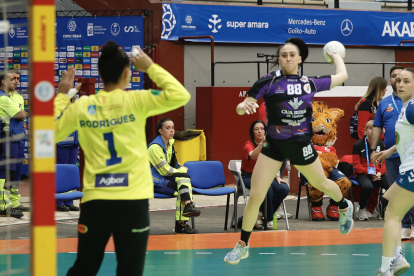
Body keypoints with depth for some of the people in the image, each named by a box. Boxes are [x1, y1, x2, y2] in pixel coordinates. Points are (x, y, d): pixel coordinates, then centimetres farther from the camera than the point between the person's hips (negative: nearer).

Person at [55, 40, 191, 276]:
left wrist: (62, 96, 19)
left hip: (94, 201, 3)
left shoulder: (81, 106, 1)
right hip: (132, 201, -3)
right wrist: (151, 68, 2)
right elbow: (180, 96, -8)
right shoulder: (135, 101, -7)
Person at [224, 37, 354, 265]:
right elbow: (241, 108, -11)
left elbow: (342, 76, 15)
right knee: (255, 196, -9)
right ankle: (242, 246, 6)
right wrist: (243, 106, -34)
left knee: (321, 184, 22)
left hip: (301, 144, 2)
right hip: (274, 144, -2)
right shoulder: (269, 82, -8)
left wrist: (336, 56, 31)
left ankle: (344, 207, 57)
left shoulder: (310, 83, 0)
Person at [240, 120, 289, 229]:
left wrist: (278, 177, -3)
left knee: (284, 189, -21)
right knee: (267, 189, -36)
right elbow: (253, 156, -31)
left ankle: (260, 214, -10)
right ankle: (269, 220, -17)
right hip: (249, 177, -6)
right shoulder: (249, 145, -8)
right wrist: (262, 144, -48)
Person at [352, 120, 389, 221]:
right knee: (367, 186, -39)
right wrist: (369, 173, -14)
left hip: (378, 174, 3)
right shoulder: (358, 145, 2)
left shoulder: (381, 145, 12)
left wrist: (380, 173, -10)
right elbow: (356, 165, -1)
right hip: (363, 174, -3)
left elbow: (385, 162, 11)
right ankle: (361, 209, -12)